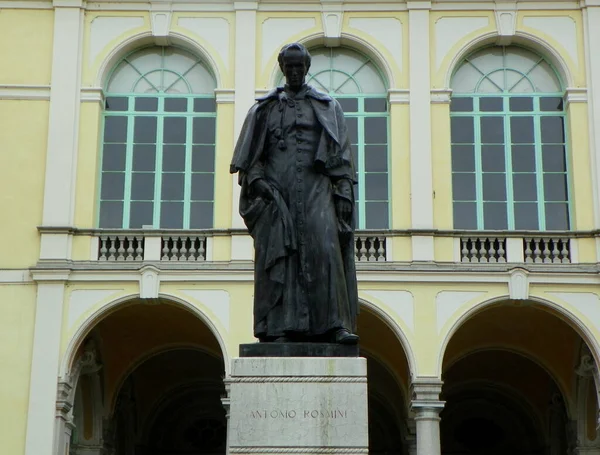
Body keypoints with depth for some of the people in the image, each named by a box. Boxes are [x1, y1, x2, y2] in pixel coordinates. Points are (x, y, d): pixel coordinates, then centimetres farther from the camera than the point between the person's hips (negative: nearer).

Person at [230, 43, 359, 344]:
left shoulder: (327, 108, 17)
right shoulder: (264, 108, 18)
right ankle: (280, 328, -12)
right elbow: (250, 154, 12)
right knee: (278, 253, -8)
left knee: (325, 247, -16)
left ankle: (336, 325, -21)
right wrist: (255, 178, -6)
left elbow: (341, 156, 10)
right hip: (276, 189, 1)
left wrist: (345, 191, -1)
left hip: (316, 187, -1)